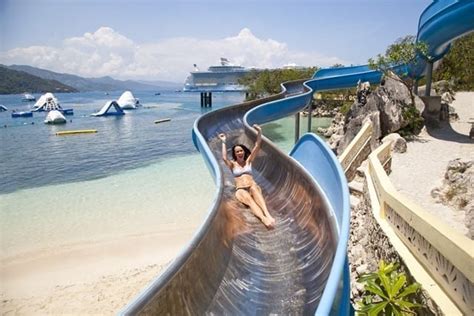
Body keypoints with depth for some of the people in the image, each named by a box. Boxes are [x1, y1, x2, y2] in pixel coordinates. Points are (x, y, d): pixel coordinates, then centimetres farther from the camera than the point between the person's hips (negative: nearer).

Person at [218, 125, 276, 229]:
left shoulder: (248, 161, 22)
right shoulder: (233, 164, 16)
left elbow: (257, 147, 13)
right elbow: (224, 158, -6)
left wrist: (259, 132, 5)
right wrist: (224, 142, -2)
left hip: (253, 187, 1)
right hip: (240, 190, -1)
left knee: (254, 188, -37)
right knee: (249, 199, -36)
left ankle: (267, 214, -59)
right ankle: (263, 218, -62)